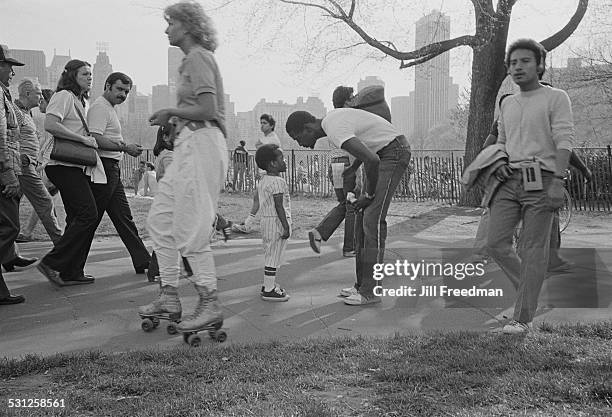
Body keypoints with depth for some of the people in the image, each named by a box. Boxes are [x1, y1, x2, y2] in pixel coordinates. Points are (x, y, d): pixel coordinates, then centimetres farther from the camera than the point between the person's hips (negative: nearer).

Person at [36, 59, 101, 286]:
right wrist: (83, 139, -19)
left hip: (77, 167, 10)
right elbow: (50, 124, -21)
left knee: (78, 219, 8)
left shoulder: (79, 101, 24)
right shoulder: (64, 96, -6)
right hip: (65, 166, -10)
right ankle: (51, 263, -10)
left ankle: (72, 272, 12)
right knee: (88, 215, -15)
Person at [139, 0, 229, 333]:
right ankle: (169, 297, 16)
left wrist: (170, 112, -6)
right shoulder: (191, 59, 23)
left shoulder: (198, 58, -8)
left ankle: (210, 305, -3)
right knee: (159, 218, 11)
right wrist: (173, 119, 12)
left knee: (189, 229, -9)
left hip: (201, 144, -11)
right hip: (189, 146, 11)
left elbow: (207, 109, -18)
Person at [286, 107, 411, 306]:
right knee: (363, 216, 6)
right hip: (383, 152, 10)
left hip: (394, 153, -10)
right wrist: (353, 167, 18)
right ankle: (362, 284, 10)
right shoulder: (331, 118, 7)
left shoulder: (335, 132, -24)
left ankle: (371, 290, -9)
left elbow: (372, 160, -33)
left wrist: (369, 194, -18)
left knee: (373, 219, -13)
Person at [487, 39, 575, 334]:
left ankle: (524, 317, 2)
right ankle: (532, 289, 21)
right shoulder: (507, 103, 18)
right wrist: (498, 164, 7)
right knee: (496, 242, -1)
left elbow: (564, 141, -9)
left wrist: (558, 182, -19)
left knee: (533, 249, -4)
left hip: (541, 181, -6)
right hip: (510, 181, 6)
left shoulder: (556, 98, 0)